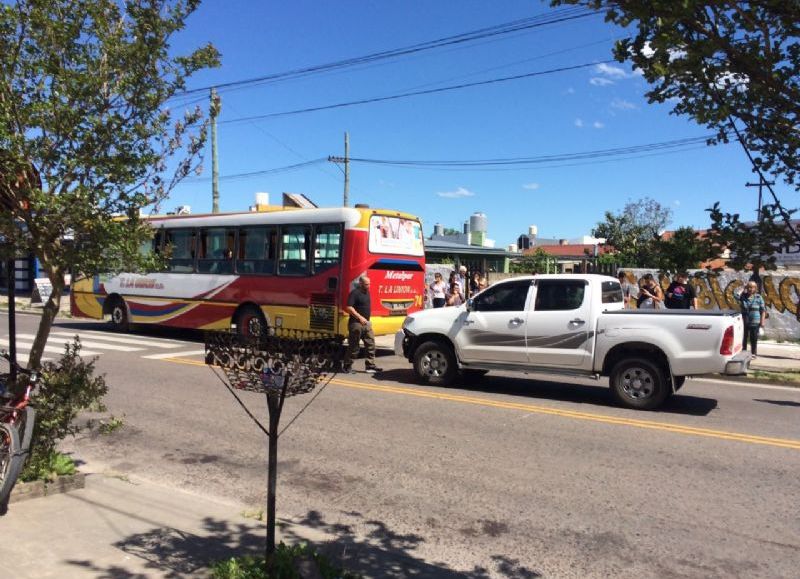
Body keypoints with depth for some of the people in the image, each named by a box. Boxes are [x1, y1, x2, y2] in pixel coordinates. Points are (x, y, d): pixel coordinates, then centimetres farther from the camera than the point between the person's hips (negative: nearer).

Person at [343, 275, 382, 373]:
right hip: (356, 324, -8)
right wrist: (360, 317, -27)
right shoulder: (355, 293, -14)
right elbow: (349, 308, -22)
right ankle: (347, 367, 10)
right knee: (354, 346, -1)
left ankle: (370, 366, 13)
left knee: (370, 344, 7)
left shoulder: (367, 292, 12)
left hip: (366, 323, 8)